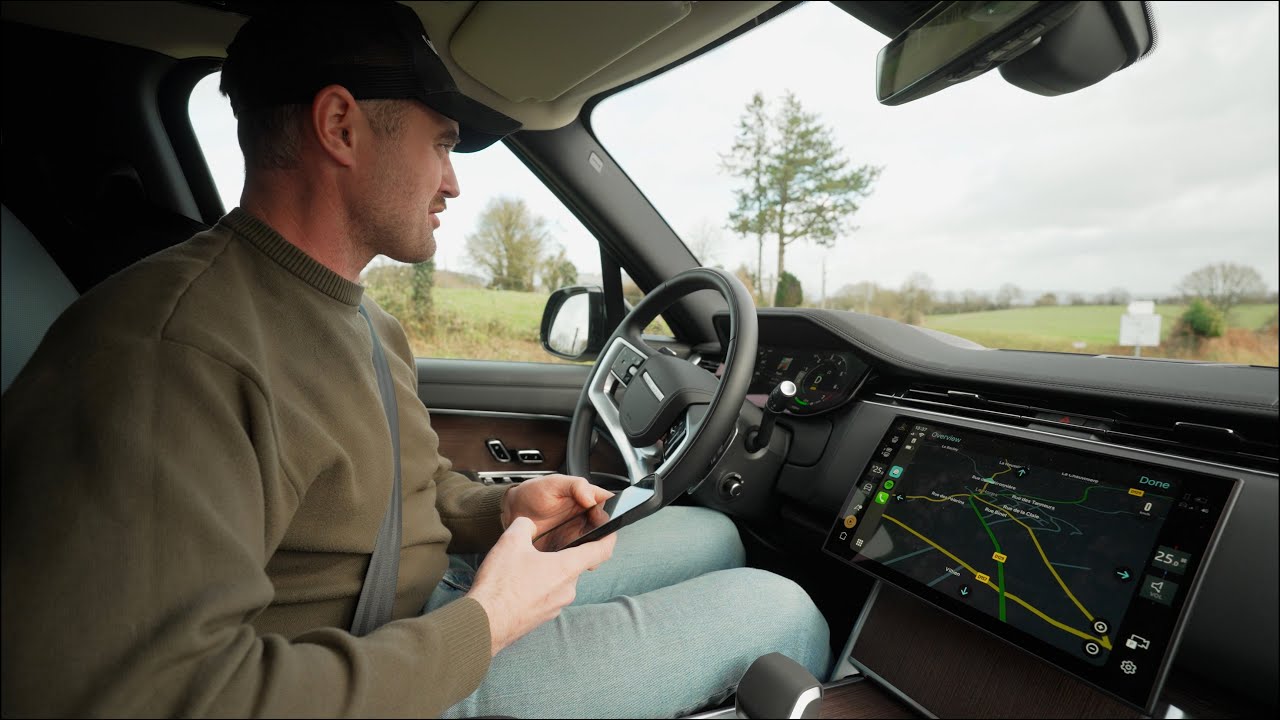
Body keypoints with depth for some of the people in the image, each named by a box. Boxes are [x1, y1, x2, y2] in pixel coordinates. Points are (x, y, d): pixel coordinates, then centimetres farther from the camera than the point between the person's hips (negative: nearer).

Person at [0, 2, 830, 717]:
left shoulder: (370, 323, 7)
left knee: (712, 536, 12)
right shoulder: (171, 346, -25)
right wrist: (480, 627, -25)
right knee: (776, 611, -7)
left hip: (441, 613, 9)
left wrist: (505, 506, -4)